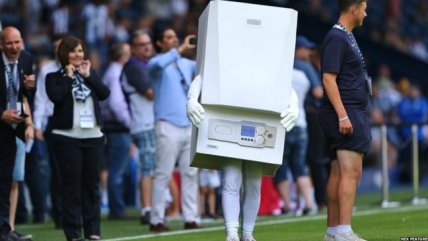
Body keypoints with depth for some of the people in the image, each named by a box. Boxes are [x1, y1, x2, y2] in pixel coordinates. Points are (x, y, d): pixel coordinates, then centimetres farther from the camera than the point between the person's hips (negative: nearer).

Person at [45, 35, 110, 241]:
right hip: (67, 137, -4)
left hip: (93, 136, 4)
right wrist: (68, 77, -8)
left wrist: (88, 76, -5)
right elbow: (55, 96, -17)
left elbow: (104, 93, 0)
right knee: (71, 184, -3)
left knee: (91, 182, 6)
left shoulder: (90, 74, 15)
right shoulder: (54, 77, 1)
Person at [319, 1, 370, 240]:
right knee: (351, 172, -16)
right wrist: (343, 115, -24)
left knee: (339, 173, 9)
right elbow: (328, 78, -19)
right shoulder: (336, 38, -12)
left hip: (352, 114, 10)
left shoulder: (347, 37, 19)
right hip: (346, 114, -10)